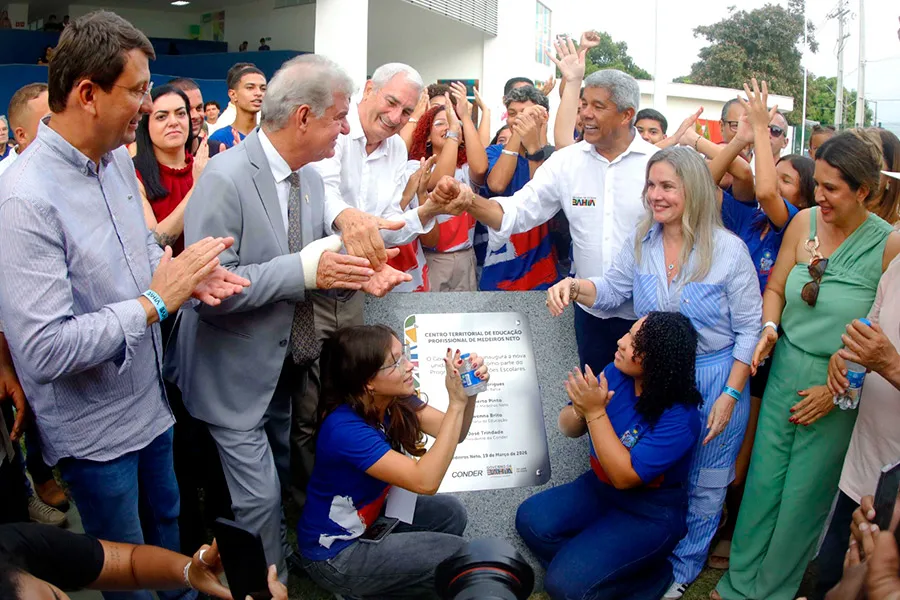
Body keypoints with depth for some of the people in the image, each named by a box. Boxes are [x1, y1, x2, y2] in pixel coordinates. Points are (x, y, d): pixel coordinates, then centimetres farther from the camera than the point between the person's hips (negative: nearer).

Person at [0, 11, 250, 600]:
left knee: (167, 525, 28)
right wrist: (156, 300, -26)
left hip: (150, 399, 8)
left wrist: (189, 275, -6)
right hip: (95, 430, -7)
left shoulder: (118, 160, -1)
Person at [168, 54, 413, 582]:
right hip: (236, 374, -7)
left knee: (288, 483, 23)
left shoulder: (309, 176, 3)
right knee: (260, 500, 1)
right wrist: (305, 270, -31)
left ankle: (286, 561, 45)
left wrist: (358, 274, -10)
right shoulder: (226, 178, -23)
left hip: (288, 367, 8)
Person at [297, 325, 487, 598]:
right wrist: (456, 402, -40)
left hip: (366, 517, 8)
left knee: (450, 513, 6)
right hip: (334, 552, -8)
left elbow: (452, 434, -8)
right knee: (457, 558, -9)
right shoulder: (346, 429, -32)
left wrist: (469, 395, -28)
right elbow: (424, 481, -37)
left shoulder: (393, 399, -8)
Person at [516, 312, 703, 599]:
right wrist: (580, 410, -24)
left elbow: (624, 476, -28)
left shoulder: (679, 417, -26)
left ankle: (648, 576, 5)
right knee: (531, 520, -12)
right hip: (600, 488, 7)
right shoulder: (616, 373, -9)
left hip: (650, 513, -7)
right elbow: (569, 428, 0)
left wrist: (596, 412, -30)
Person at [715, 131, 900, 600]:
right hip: (785, 370, 3)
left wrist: (838, 389, -13)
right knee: (763, 480, 10)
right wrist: (770, 327, -12)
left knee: (804, 494, 10)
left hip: (840, 386, -3)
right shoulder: (804, 222, -2)